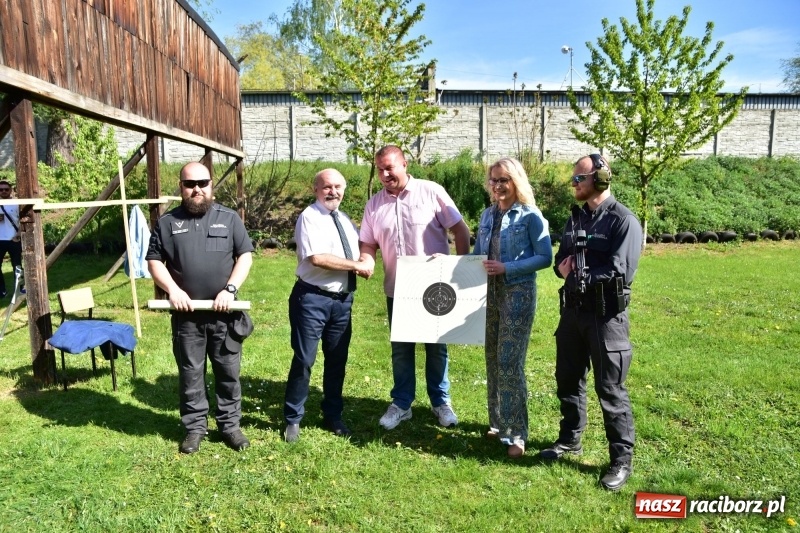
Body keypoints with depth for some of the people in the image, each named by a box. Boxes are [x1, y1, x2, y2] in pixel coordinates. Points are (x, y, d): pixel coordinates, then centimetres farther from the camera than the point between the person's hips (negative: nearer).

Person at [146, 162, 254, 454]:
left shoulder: (229, 218, 4)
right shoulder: (167, 222, 5)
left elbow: (245, 256, 1)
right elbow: (154, 260, 6)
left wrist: (230, 289, -11)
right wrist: (173, 290, -10)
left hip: (224, 313, 0)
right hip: (186, 315, 1)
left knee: (228, 372, 8)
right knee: (190, 373, 10)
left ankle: (230, 425, 22)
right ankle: (195, 427, 24)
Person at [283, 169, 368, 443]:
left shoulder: (346, 220, 14)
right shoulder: (309, 217, -10)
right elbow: (316, 257, -23)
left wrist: (365, 262, -5)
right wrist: (355, 265, -15)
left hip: (343, 299, 7)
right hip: (313, 298, -7)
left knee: (337, 360, 14)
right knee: (304, 360, 0)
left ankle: (332, 416, 30)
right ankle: (293, 419, 17)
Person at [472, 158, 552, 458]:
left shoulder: (530, 216, -7)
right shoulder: (488, 215, 11)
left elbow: (545, 257, -11)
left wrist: (508, 268, -20)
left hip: (518, 295, -6)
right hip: (489, 293, 6)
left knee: (510, 363, -7)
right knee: (493, 361, 11)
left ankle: (516, 433, 4)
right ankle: (498, 422, 26)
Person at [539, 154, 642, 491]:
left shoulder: (623, 220, -11)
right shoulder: (576, 217, 13)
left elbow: (620, 272, -20)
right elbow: (561, 259, 14)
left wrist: (581, 275, -13)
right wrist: (564, 268, -9)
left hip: (606, 314, -7)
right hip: (573, 310, 8)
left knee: (610, 389, 0)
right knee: (568, 378, 16)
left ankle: (622, 460, 14)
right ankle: (570, 439, 35)